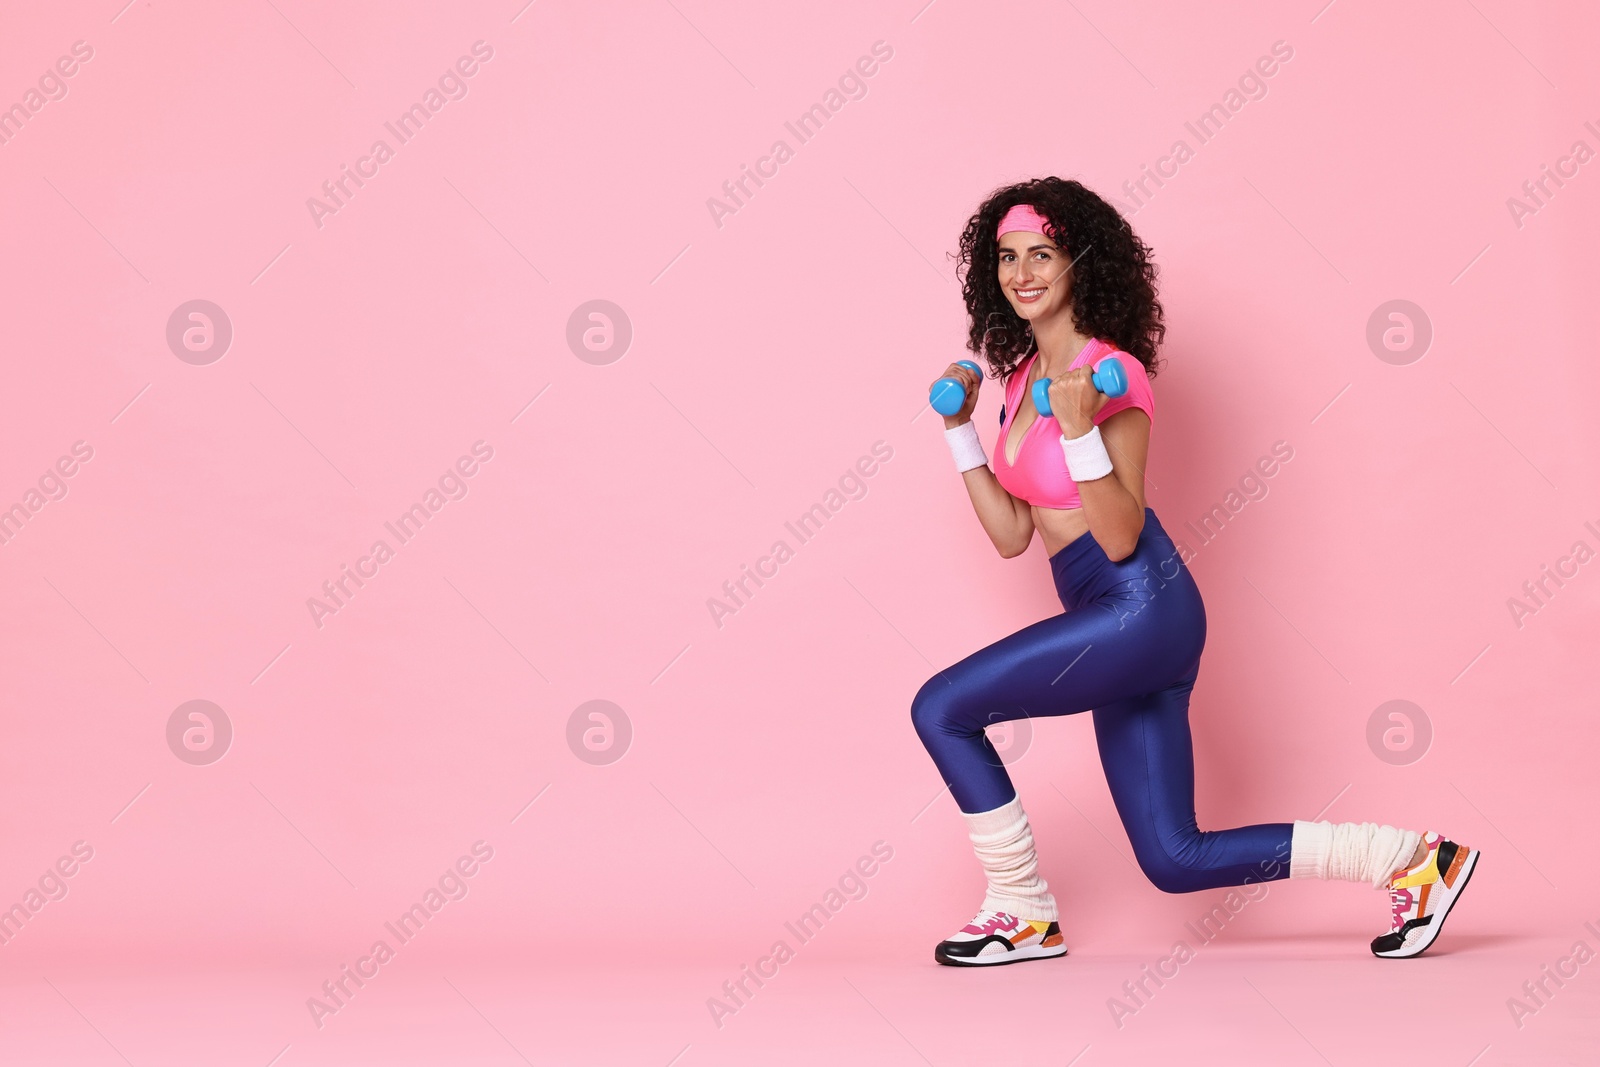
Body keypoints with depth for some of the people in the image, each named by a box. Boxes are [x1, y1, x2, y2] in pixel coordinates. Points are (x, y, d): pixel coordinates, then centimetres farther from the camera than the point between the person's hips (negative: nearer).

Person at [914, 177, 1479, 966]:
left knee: (941, 708, -11)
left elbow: (1120, 539, -17)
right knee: (1176, 861, 9)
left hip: (1139, 609, -9)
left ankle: (1023, 914, 4)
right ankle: (1414, 861, 17)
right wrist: (959, 428, 12)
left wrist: (1079, 429, -27)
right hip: (1116, 623, 9)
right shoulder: (1023, 374, 13)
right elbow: (1011, 534, 14)